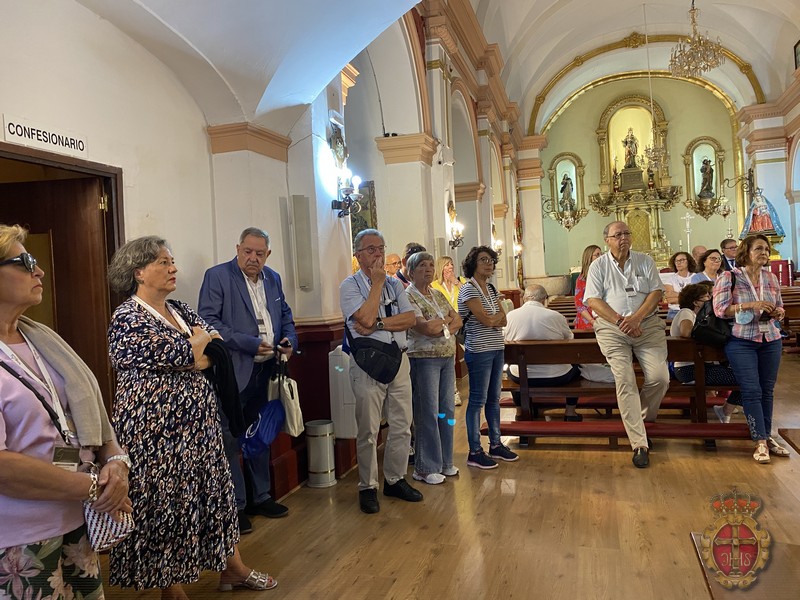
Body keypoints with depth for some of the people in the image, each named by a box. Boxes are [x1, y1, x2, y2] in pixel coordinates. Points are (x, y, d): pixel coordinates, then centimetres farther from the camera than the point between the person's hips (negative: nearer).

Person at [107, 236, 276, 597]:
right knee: (166, 504, 5)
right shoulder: (127, 319, -13)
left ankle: (232, 568, 30)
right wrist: (199, 341, -3)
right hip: (158, 431, -7)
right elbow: (185, 357, -21)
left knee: (214, 491, 15)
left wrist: (189, 351, -14)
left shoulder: (181, 311, 11)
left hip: (199, 425, 8)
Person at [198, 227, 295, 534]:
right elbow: (208, 320, -17)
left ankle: (260, 497, 32)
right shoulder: (217, 276, -8)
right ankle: (234, 506, 14)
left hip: (266, 371, 7)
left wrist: (290, 341, 0)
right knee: (230, 440, -1)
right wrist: (251, 344, -21)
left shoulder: (273, 279, 11)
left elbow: (285, 315, 21)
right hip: (234, 373, -6)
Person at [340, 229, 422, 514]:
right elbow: (366, 318, -19)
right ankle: (367, 487, 15)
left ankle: (395, 479, 26)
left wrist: (379, 324, -14)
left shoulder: (395, 284, 12)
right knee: (368, 431, 1)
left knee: (402, 426, 11)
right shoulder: (350, 286, -3)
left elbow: (410, 318, -1)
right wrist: (377, 282, -11)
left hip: (399, 360, 5)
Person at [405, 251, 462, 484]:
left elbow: (458, 321, 8)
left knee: (446, 410, 11)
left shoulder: (438, 295, 14)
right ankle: (426, 468, 8)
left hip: (448, 357, 7)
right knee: (428, 413, -3)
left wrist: (439, 326, -11)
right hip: (423, 358, -7)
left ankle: (445, 461, 23)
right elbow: (425, 328, -21)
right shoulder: (408, 296, -10)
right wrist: (446, 320, -5)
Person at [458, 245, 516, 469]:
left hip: (496, 349, 8)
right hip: (479, 351, -8)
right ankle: (474, 452, 5)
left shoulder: (491, 289, 14)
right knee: (478, 400, -3)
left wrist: (492, 318, -13)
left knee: (494, 399, 14)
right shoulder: (468, 290, -11)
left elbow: (502, 321, 7)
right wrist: (497, 314, 2)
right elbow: (487, 320, -18)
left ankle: (496, 445, 25)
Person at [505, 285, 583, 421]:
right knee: (575, 368, 30)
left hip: (521, 377, 2)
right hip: (556, 377, -1)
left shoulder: (510, 316, -8)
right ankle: (570, 412, 36)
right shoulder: (556, 316, -14)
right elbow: (570, 341, 5)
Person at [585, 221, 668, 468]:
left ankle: (643, 420, 16)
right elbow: (593, 300, -2)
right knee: (624, 381, -12)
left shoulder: (645, 261, 12)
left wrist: (637, 318, -12)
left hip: (646, 324, 2)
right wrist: (620, 321, -13)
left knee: (659, 377, -12)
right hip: (612, 328, -2)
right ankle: (639, 444, -10)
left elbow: (656, 292, 4)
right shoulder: (598, 266, 7)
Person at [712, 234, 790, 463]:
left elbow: (780, 308, 17)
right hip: (742, 342, -5)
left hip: (770, 340, 5)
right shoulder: (729, 277, -6)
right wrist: (750, 305, -22)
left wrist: (778, 313, -6)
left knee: (767, 390, 9)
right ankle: (760, 442, -2)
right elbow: (720, 309, -12)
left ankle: (767, 436, 21)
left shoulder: (771, 278, 8)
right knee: (752, 391, -6)